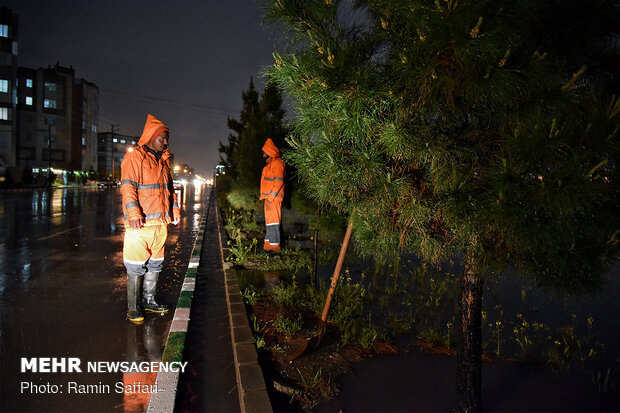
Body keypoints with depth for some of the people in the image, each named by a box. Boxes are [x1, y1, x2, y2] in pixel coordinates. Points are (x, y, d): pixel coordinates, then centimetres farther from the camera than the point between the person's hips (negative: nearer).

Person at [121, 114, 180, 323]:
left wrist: (175, 209, 17)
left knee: (155, 263, 15)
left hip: (160, 223, 8)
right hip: (140, 224, -8)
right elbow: (128, 187, -17)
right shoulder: (134, 158, -8)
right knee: (136, 266, -1)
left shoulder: (163, 160, 16)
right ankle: (133, 308, 10)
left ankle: (149, 301, 28)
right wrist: (133, 213, -28)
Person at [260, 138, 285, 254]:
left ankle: (275, 246, -9)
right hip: (269, 197, 10)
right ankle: (268, 244, 17)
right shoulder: (270, 163, 21)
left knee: (273, 221, -11)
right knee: (268, 220, 12)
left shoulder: (276, 163, -11)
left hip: (274, 197, -10)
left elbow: (279, 180, -19)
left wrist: (271, 195, -21)